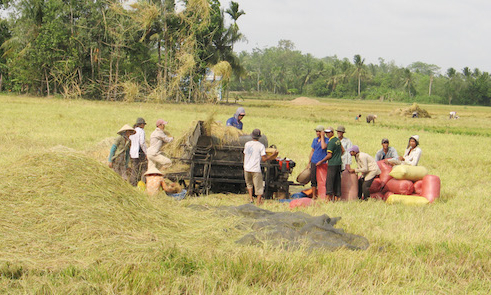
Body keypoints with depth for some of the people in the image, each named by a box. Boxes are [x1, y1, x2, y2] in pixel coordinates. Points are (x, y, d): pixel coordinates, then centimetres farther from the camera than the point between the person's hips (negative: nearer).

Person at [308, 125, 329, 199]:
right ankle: (314, 195, 13)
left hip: (322, 163, -5)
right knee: (313, 179, 5)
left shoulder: (326, 140, -3)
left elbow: (323, 147, -23)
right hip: (314, 162, 6)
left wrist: (322, 136, -14)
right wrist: (309, 162, 16)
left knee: (322, 180, -5)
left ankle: (323, 196, -1)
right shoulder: (315, 140, 14)